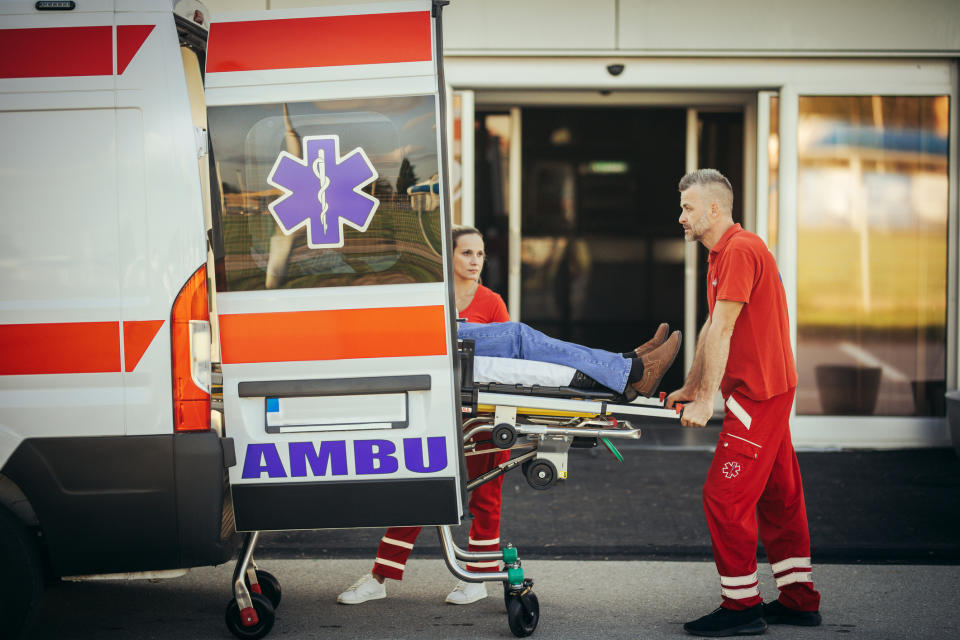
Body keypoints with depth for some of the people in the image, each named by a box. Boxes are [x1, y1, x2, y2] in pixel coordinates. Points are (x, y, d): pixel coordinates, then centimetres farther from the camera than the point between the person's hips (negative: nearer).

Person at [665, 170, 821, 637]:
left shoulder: (740, 251, -17)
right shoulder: (721, 255, 17)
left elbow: (722, 332, -21)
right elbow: (711, 330, 22)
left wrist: (705, 401, -22)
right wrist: (690, 388, 22)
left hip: (758, 393, -10)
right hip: (768, 390, 10)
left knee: (725, 495, -8)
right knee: (779, 495, 12)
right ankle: (799, 600, 18)